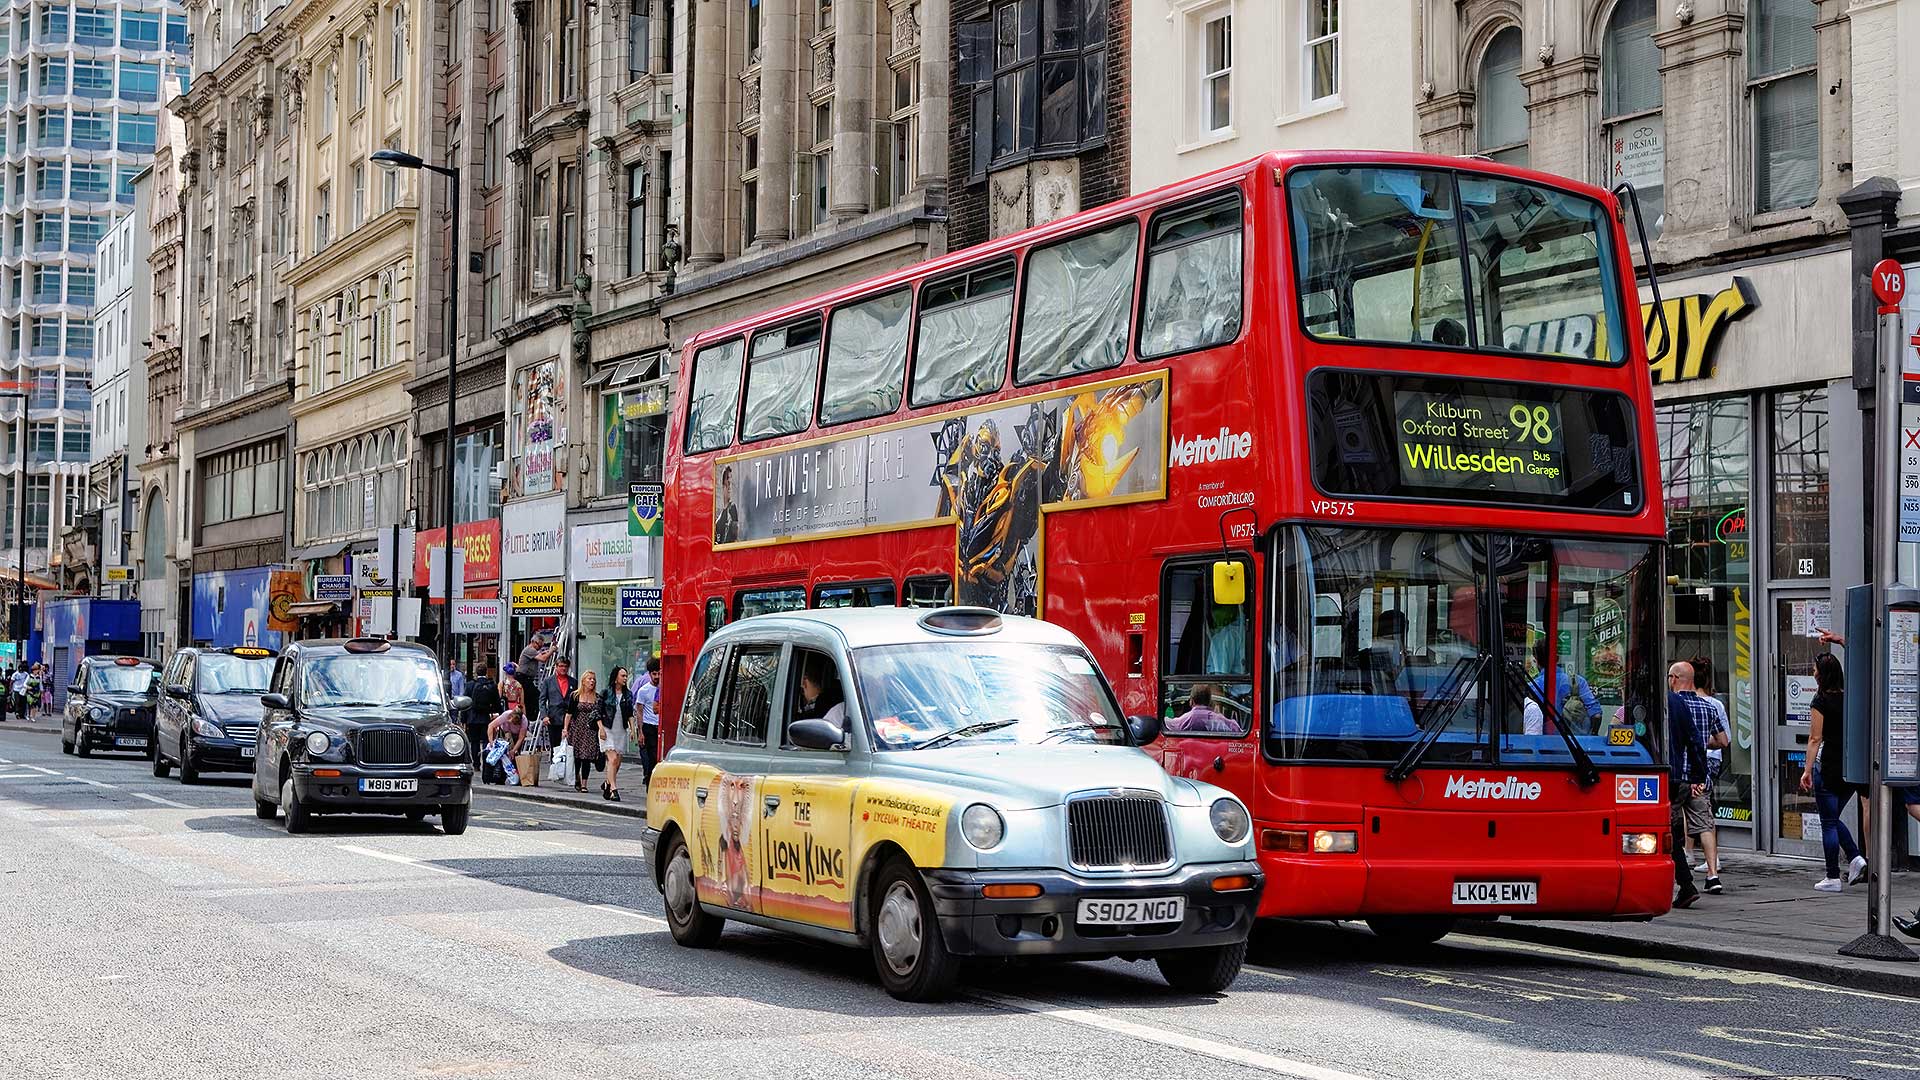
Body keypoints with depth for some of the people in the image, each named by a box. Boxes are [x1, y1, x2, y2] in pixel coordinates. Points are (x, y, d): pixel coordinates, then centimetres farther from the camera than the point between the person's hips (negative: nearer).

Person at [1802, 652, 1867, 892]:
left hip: (1829, 767, -6)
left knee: (1829, 823, 1)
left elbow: (1815, 739, -11)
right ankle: (1856, 858, 2)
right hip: (1853, 767, 6)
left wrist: (1808, 770, -8)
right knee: (1834, 818, 20)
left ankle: (1833, 877, 3)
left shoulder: (1821, 701, -10)